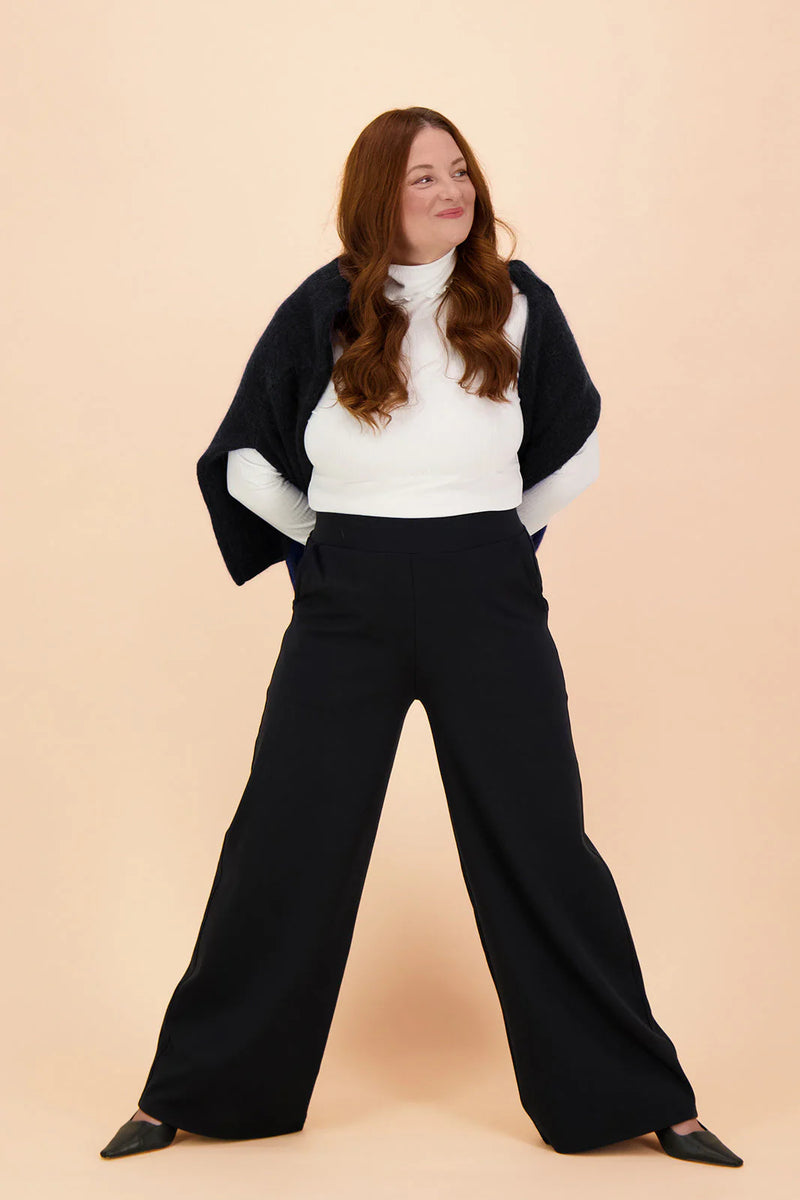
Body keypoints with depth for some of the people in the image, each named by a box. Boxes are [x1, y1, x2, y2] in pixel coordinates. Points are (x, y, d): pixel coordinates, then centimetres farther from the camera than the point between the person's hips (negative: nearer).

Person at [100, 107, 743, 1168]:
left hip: (488, 605, 0)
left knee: (542, 849, 3)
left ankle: (643, 1100, 17)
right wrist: (342, 546, 10)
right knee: (284, 846, 4)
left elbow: (572, 449, 15)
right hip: (346, 611, 0)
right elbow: (246, 456, 12)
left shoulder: (517, 304, 2)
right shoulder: (324, 314, 0)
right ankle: (194, 1092, 21)